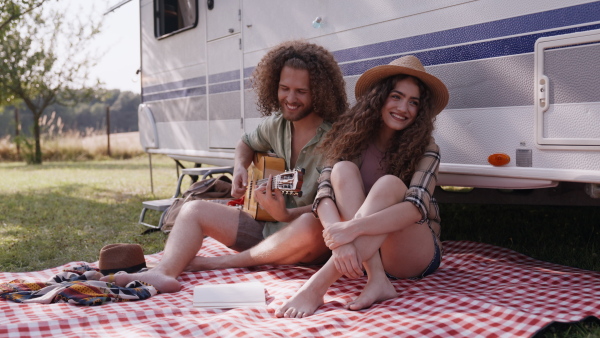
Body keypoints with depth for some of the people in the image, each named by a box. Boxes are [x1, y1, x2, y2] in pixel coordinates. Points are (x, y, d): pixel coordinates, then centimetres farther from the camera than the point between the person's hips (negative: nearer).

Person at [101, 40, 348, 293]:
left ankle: (217, 263, -24)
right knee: (194, 210, -1)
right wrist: (240, 168, 3)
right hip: (263, 226, 6)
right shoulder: (277, 124, 3)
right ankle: (163, 273, -31)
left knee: (315, 228, -41)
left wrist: (285, 215, -37)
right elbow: (246, 144, 24)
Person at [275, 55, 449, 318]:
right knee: (343, 169, -21)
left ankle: (317, 286, -42)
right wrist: (339, 239, -37)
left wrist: (352, 228, -38)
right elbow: (324, 194, -16)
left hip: (415, 257, -2)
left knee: (390, 184, -30)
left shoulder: (424, 148, -8)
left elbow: (417, 207, -24)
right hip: (359, 252, 2)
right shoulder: (353, 138, -3)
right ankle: (376, 280, -34)